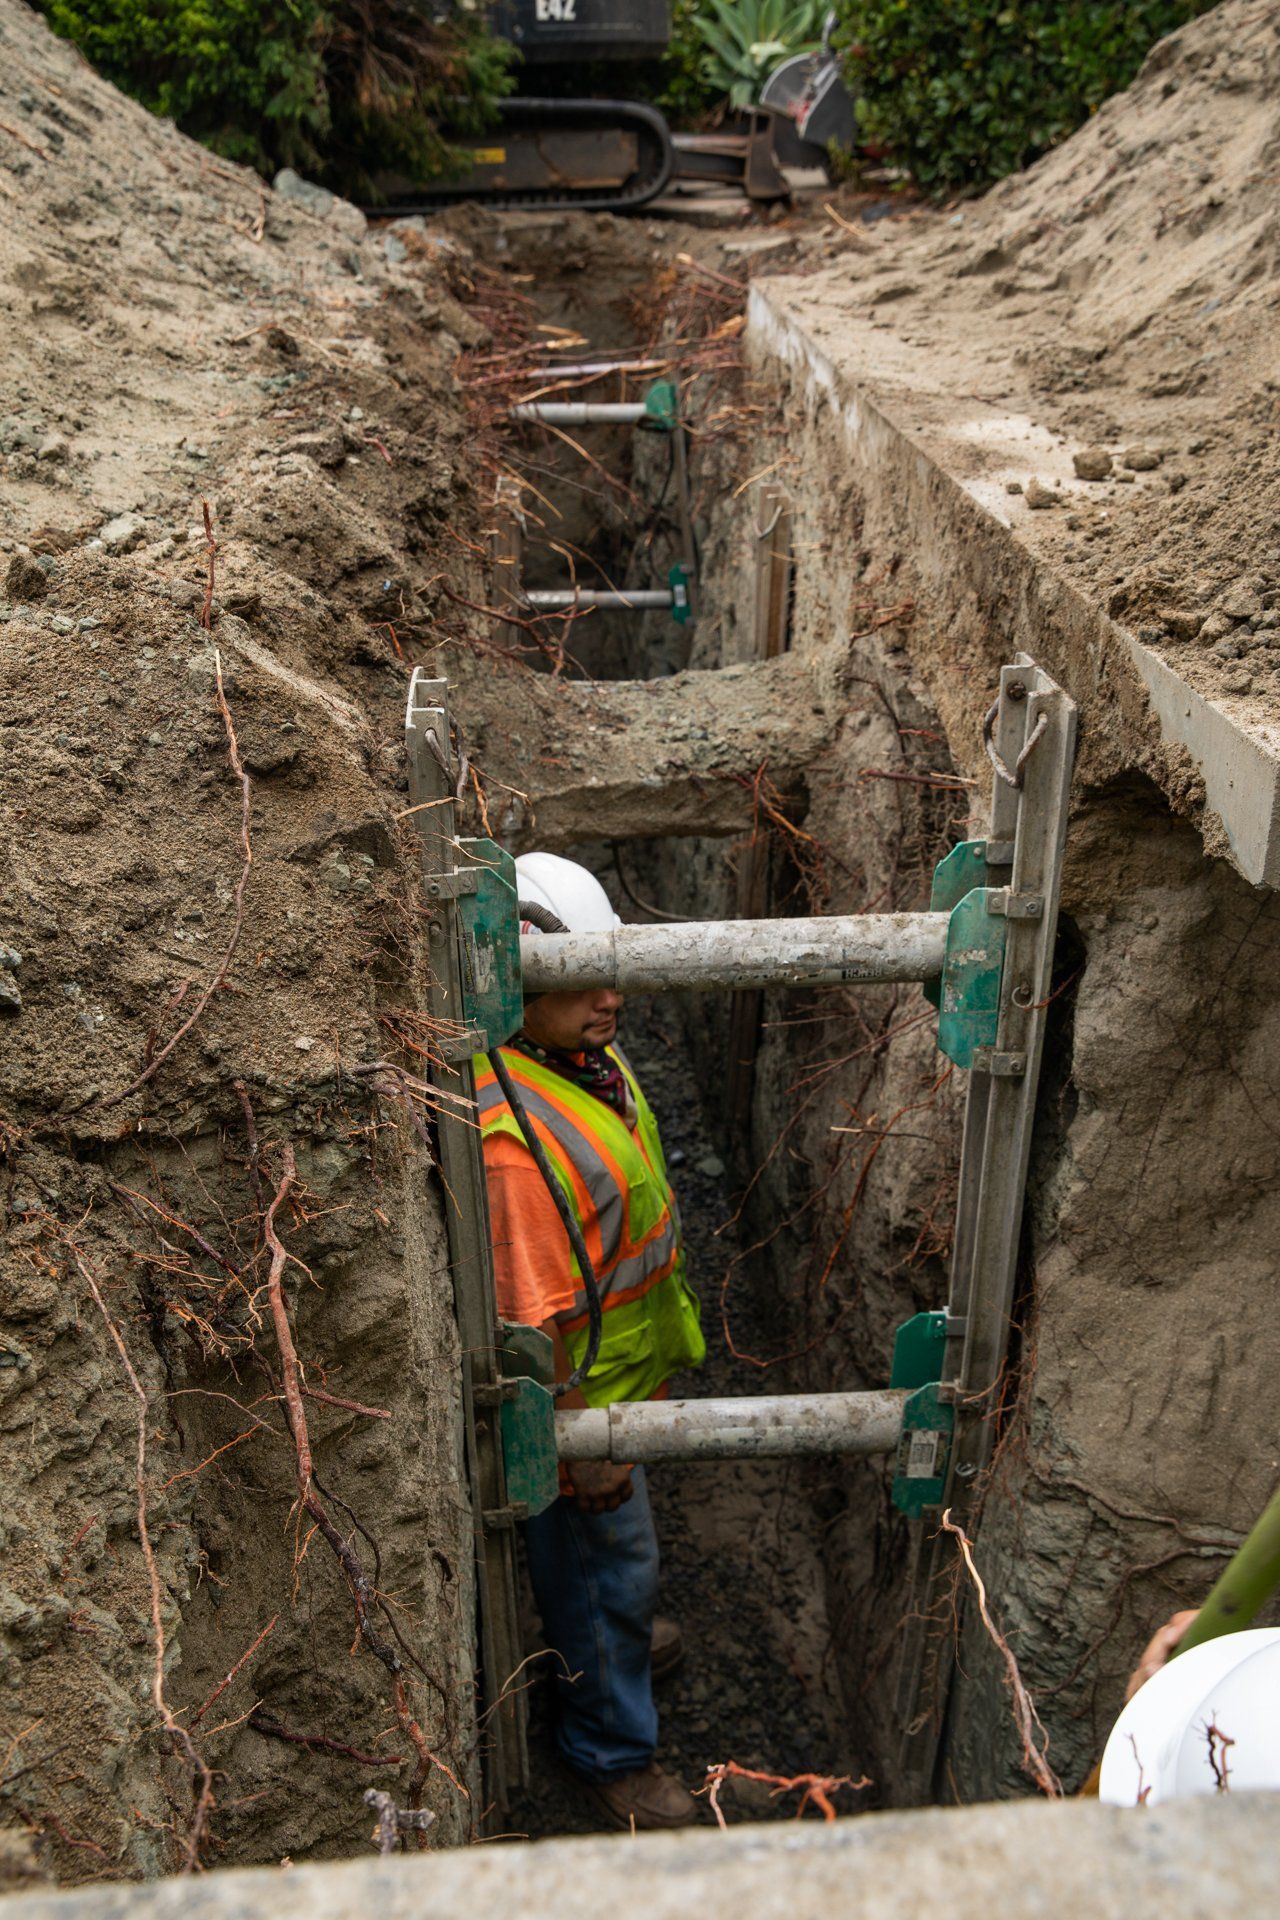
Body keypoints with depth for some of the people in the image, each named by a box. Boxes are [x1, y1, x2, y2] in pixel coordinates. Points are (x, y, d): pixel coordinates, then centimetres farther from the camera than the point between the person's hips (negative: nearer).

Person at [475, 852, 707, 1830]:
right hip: (584, 1402, -8)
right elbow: (539, 1325, -32)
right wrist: (589, 1455, -21)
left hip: (630, 1368, 8)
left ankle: (615, 1632, 61)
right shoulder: (518, 1142, -40)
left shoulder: (585, 1050, -9)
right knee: (608, 1561, 16)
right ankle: (613, 1749, 42)